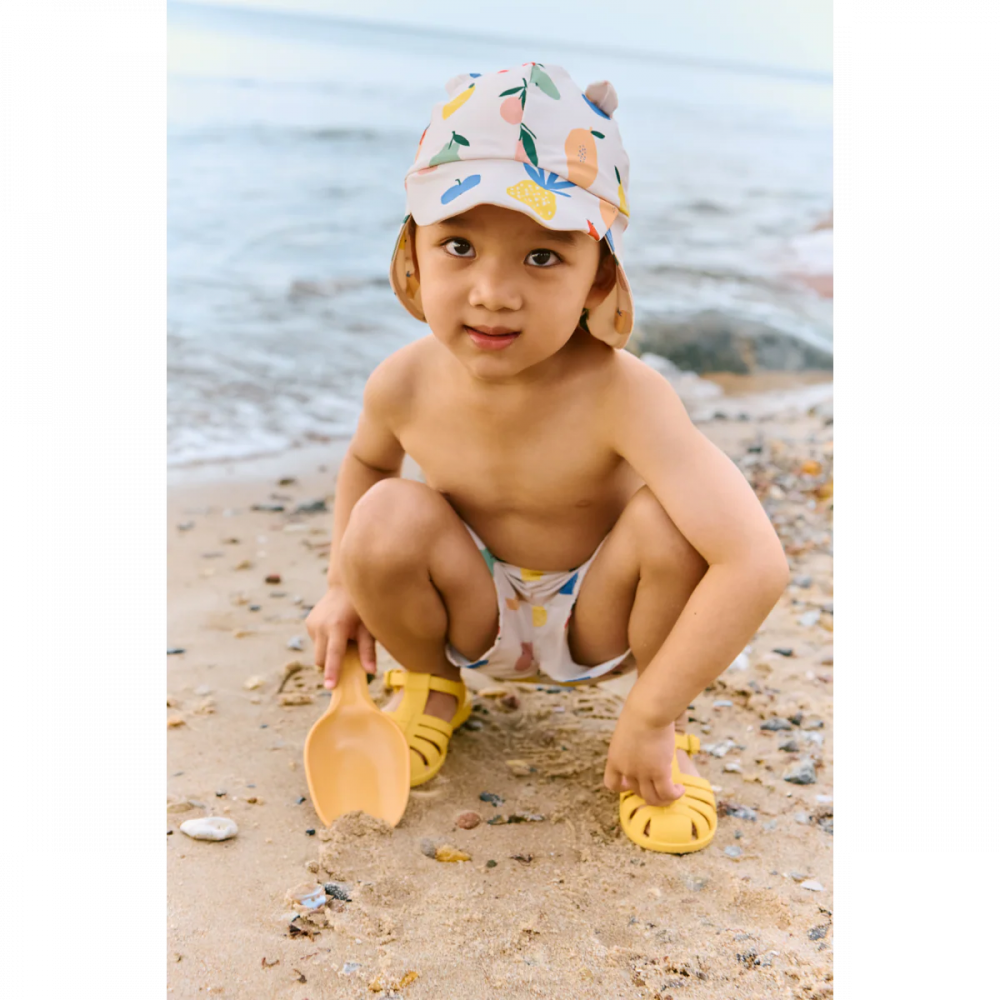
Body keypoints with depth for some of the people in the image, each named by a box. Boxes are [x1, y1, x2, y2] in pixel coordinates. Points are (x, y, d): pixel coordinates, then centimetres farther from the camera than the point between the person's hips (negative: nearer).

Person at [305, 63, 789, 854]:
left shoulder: (622, 396, -34)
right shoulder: (405, 385, -20)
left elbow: (758, 566, -43)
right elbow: (366, 462, 8)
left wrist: (650, 717, -35)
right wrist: (345, 587, -3)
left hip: (600, 621, -2)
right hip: (477, 613, 2)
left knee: (670, 520, -32)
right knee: (387, 520, -27)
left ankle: (669, 737, -4)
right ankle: (430, 687, 6)